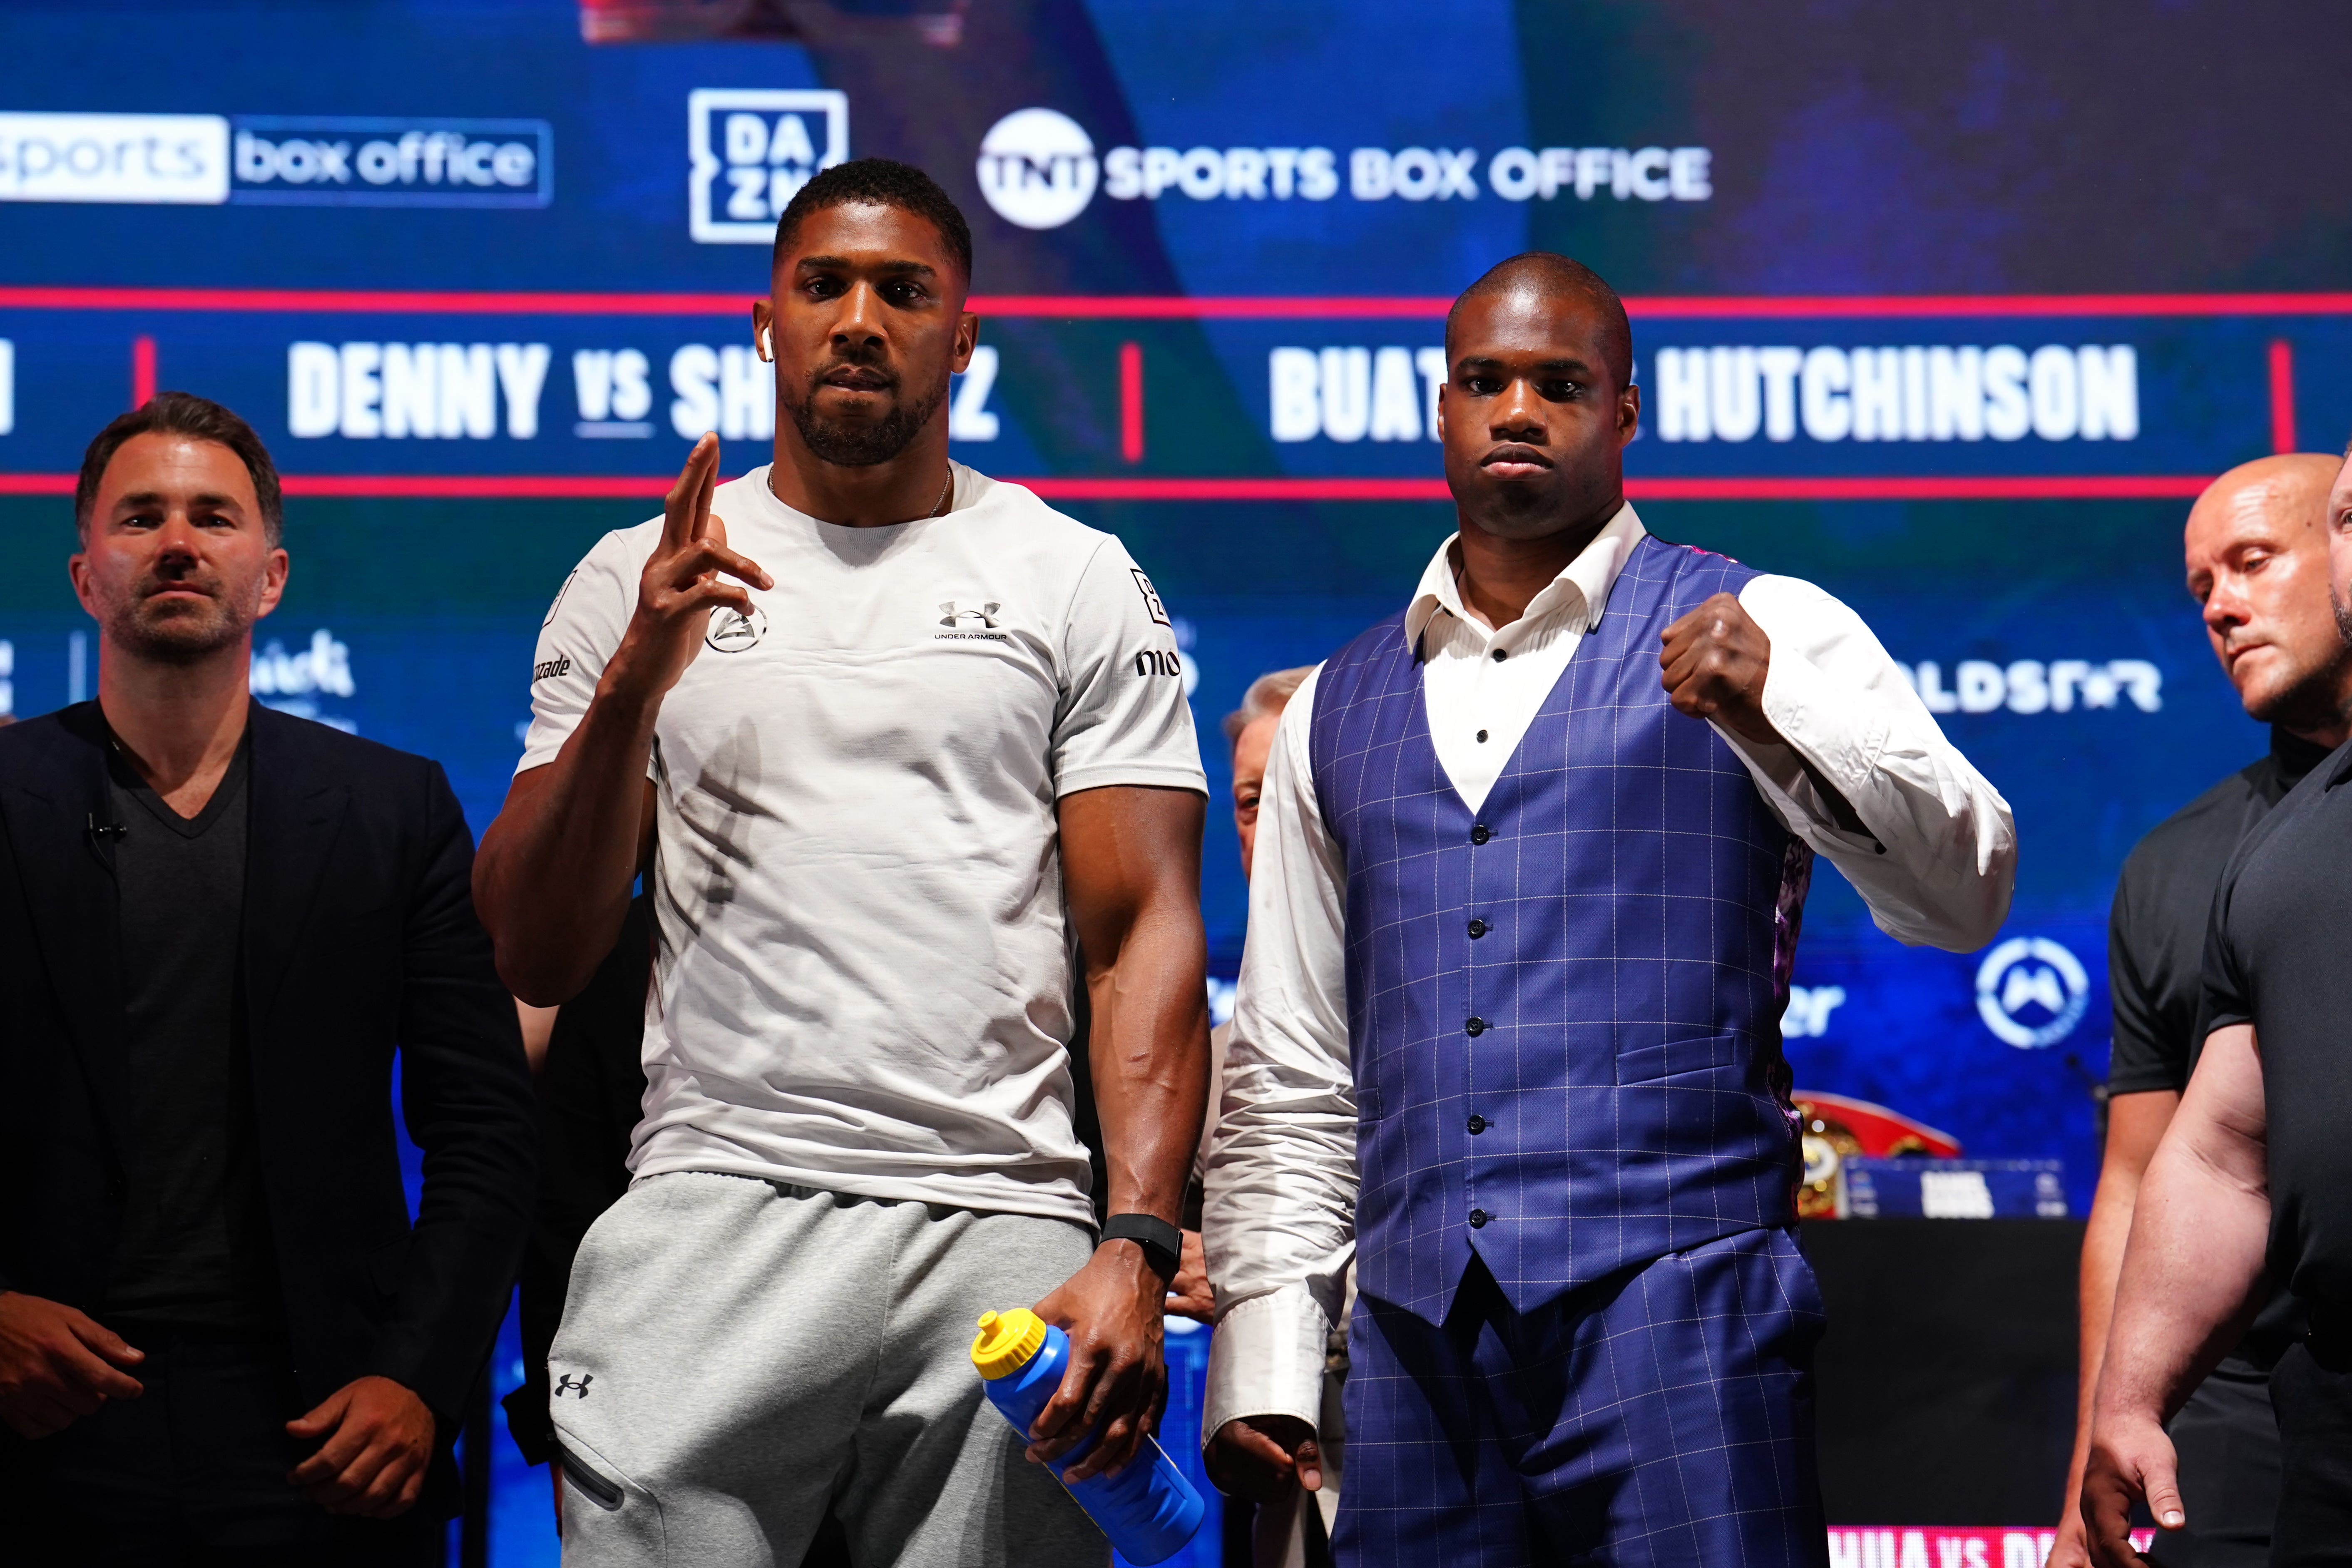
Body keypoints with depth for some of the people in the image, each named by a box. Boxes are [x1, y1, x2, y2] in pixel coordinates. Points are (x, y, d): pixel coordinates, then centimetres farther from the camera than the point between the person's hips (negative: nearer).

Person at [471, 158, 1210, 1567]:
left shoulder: (1082, 583, 10)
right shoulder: (638, 583, 12)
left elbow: (1150, 934, 2)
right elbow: (537, 960, 8)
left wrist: (1137, 1249, -11)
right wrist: (635, 684, -7)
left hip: (1003, 1238, 0)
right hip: (714, 1221, 0)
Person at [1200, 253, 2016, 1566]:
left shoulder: (1758, 636, 6)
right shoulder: (1341, 708, 19)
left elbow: (1965, 895, -6)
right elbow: (1289, 1076, 19)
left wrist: (1774, 713, -21)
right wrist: (1261, 1358, 10)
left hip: (1676, 1309, -4)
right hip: (1417, 1344, 4)